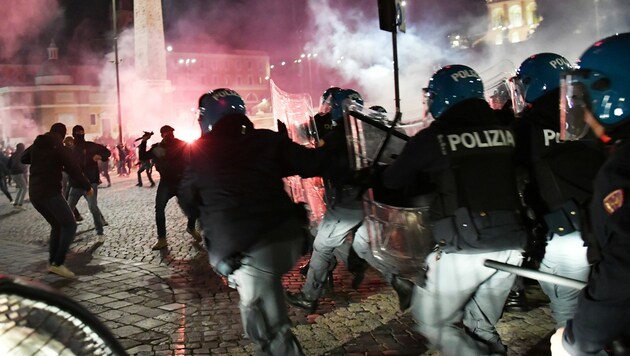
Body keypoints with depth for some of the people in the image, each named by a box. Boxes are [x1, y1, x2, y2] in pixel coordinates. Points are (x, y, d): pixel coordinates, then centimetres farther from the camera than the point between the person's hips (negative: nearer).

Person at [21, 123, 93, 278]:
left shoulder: (36, 145, 11)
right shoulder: (61, 148, -8)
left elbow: (23, 159, 29)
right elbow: (74, 171, -11)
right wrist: (87, 187, 1)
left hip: (34, 193, 7)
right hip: (50, 193, -7)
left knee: (57, 225, 19)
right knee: (69, 225, -2)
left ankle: (52, 262, 15)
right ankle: (58, 263, -9)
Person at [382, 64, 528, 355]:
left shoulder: (432, 137, -7)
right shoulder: (506, 130, 4)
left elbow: (392, 181, 6)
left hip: (465, 250, -5)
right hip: (513, 246, 5)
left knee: (431, 320, 14)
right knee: (481, 327, 22)